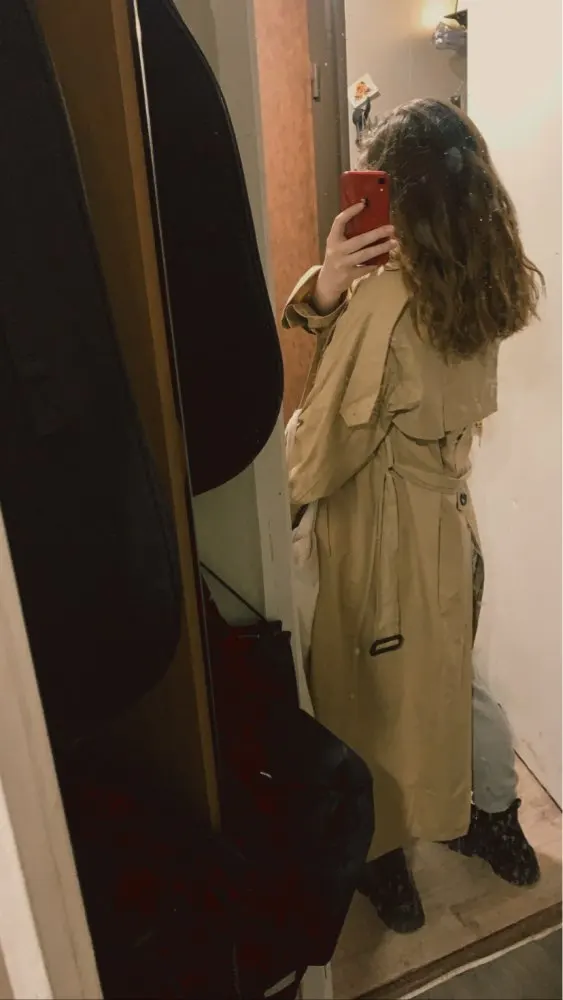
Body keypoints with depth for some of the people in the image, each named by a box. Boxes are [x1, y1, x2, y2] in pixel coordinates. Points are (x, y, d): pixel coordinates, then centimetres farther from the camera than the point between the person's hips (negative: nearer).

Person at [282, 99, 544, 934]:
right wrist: (325, 290, -18)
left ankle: (384, 862, 41)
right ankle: (498, 826, 47)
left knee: (374, 699, 17)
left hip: (382, 528, -5)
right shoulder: (484, 288, -2)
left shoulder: (383, 298, -24)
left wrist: (276, 494, -2)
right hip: (448, 513, 5)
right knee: (454, 678, 24)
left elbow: (327, 442, -19)